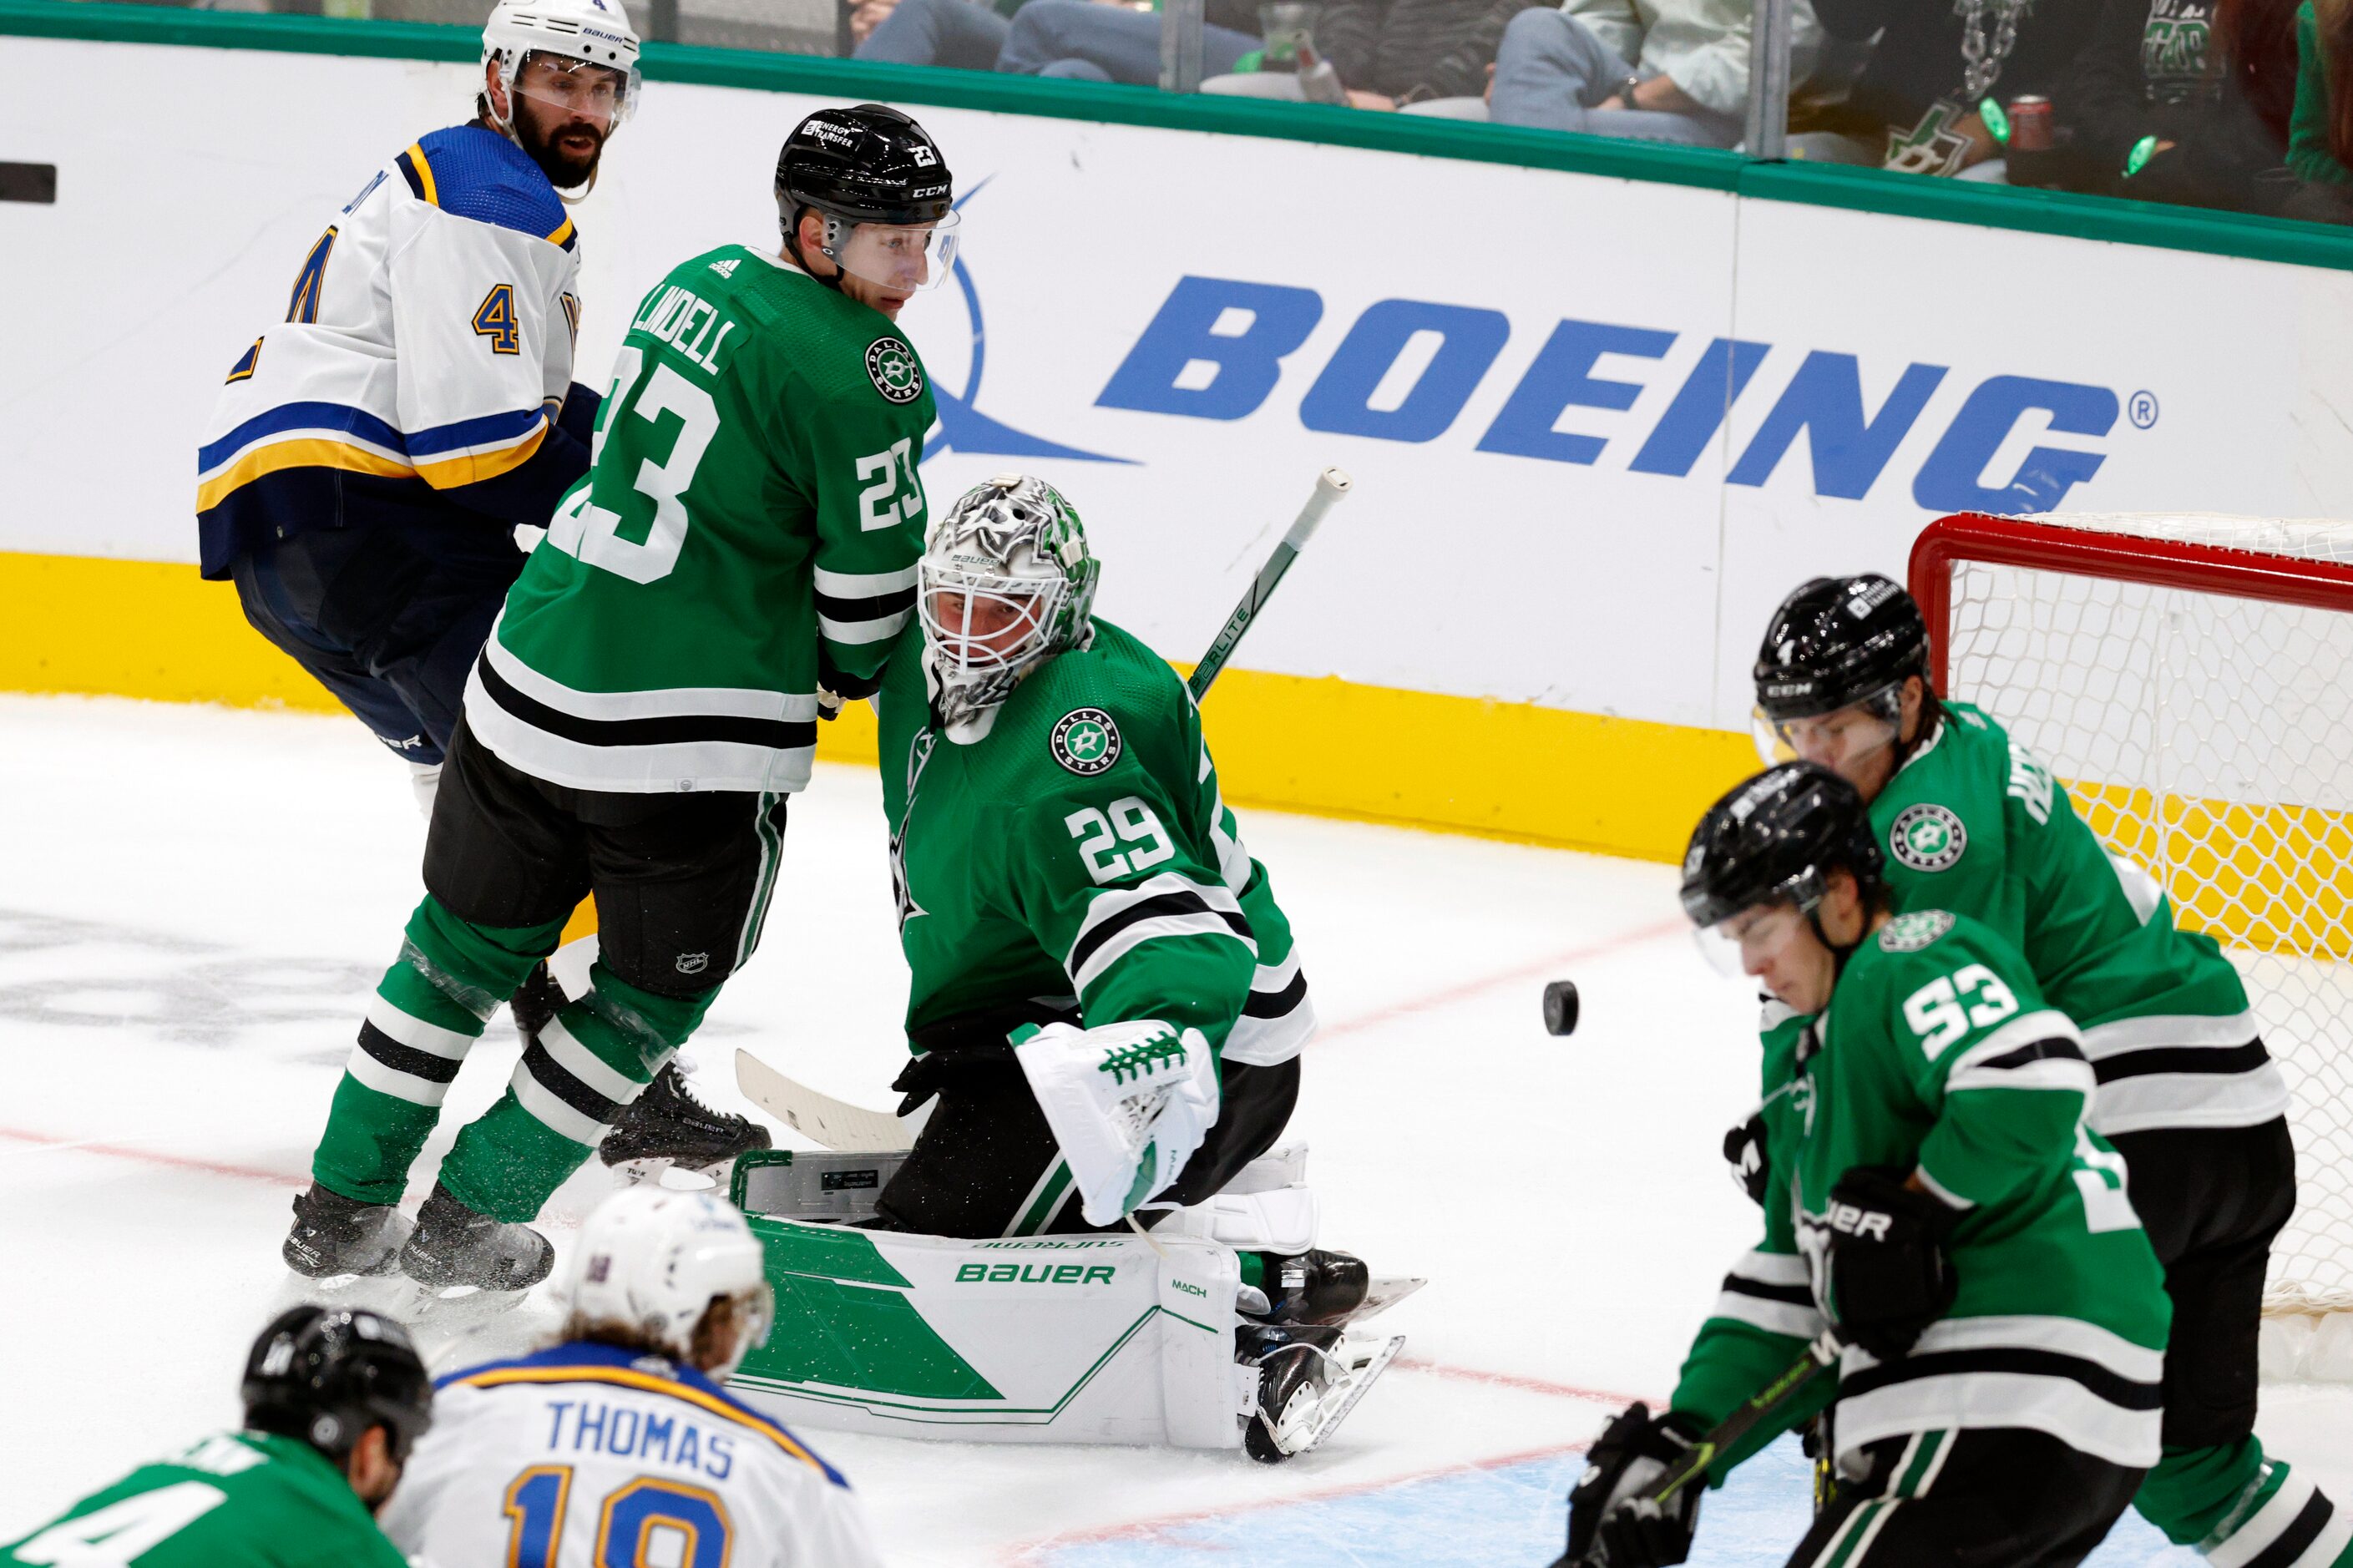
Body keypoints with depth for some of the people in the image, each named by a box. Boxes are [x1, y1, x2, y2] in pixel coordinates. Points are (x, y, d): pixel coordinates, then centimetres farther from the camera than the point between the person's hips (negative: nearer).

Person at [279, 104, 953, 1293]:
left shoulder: (702, 280, 10)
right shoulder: (863, 368, -14)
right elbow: (871, 569, -11)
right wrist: (851, 671, 11)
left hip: (532, 673, 7)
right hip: (690, 737, -7)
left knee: (471, 938, 22)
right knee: (662, 985, 14)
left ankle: (345, 1203, 28)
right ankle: (472, 1221, 16)